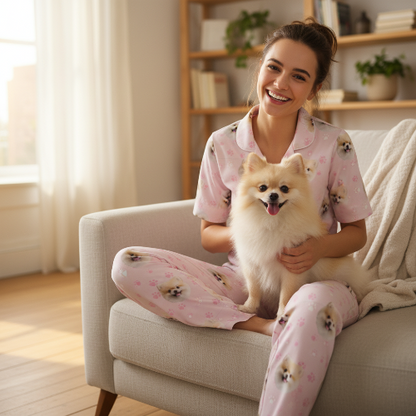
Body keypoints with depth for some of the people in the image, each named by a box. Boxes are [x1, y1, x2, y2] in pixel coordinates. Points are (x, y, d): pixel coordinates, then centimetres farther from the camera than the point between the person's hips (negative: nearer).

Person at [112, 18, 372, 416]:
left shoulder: (334, 144, -5)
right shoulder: (223, 144, 0)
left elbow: (356, 231, 4)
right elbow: (208, 234, 6)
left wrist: (320, 247, -19)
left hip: (313, 278, -3)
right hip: (244, 280, 3)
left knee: (312, 307, -43)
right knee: (127, 265, -17)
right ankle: (261, 325, -24)